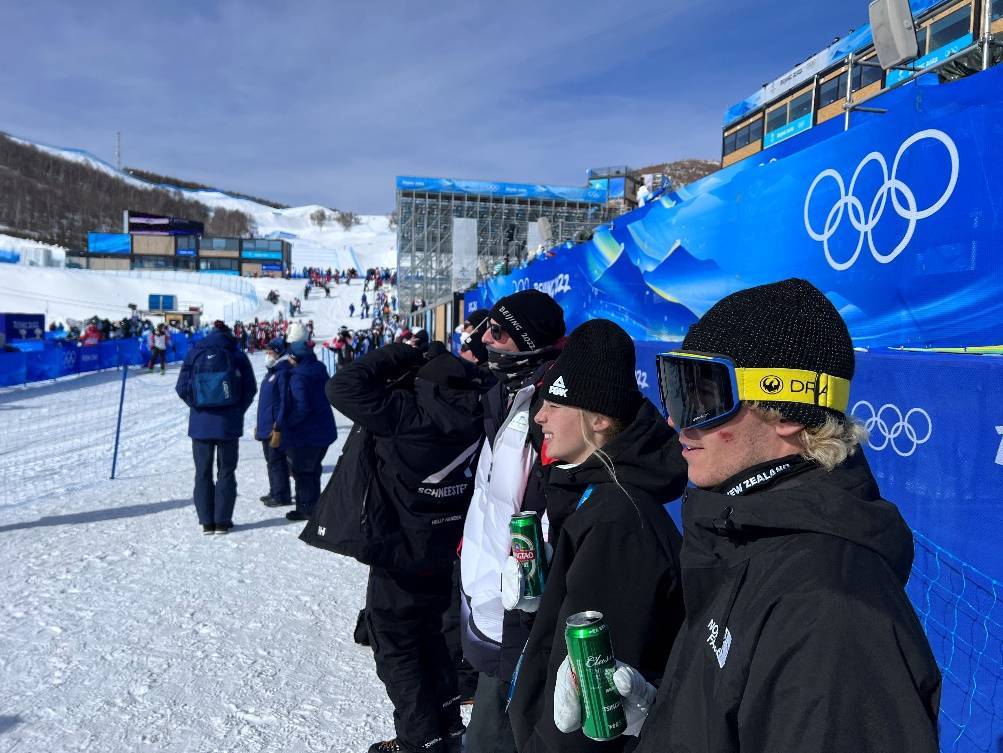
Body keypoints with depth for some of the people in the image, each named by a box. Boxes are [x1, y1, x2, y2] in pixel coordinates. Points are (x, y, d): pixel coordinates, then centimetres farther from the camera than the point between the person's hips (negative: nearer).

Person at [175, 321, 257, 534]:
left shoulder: (195, 354, 0)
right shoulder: (237, 356, -3)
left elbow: (182, 388, -1)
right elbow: (250, 388, -3)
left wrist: (197, 407, 12)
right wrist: (238, 411, 8)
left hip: (200, 423, 1)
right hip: (229, 424, -1)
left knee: (203, 473, 10)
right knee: (226, 472, 9)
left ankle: (207, 522, 11)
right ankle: (222, 521, 9)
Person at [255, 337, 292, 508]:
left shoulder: (283, 373, -14)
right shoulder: (270, 372, 16)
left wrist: (278, 425, -22)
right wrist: (259, 423, 22)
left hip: (275, 426, -10)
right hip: (265, 425, 10)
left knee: (277, 460, -5)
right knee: (270, 459, 16)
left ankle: (282, 496, 2)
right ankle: (274, 492, 27)